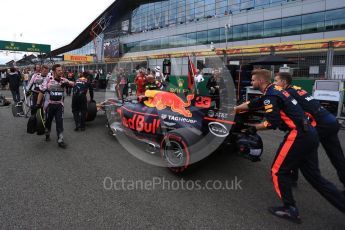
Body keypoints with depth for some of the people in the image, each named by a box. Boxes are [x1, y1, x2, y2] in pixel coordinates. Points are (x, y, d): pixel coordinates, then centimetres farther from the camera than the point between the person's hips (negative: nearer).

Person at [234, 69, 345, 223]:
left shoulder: (270, 96, -13)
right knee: (314, 176, 15)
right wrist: (232, 109, 32)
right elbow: (252, 104, 27)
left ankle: (290, 209, 12)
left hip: (298, 135, -10)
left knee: (279, 171, 3)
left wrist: (254, 128, -6)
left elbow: (272, 123, -21)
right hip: (309, 134, 10)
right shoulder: (274, 90, 17)